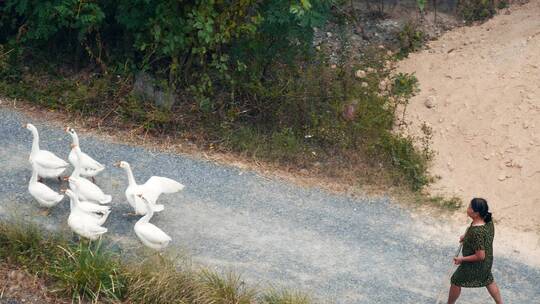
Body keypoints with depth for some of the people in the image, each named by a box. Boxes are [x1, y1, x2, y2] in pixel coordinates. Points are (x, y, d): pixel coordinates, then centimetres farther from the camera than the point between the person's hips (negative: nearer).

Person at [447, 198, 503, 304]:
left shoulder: (477, 232, -39)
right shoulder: (488, 220, -14)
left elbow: (480, 256, -32)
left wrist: (462, 259, -21)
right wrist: (466, 235, 4)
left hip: (475, 265, -7)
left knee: (456, 282, 17)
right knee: (488, 281, 30)